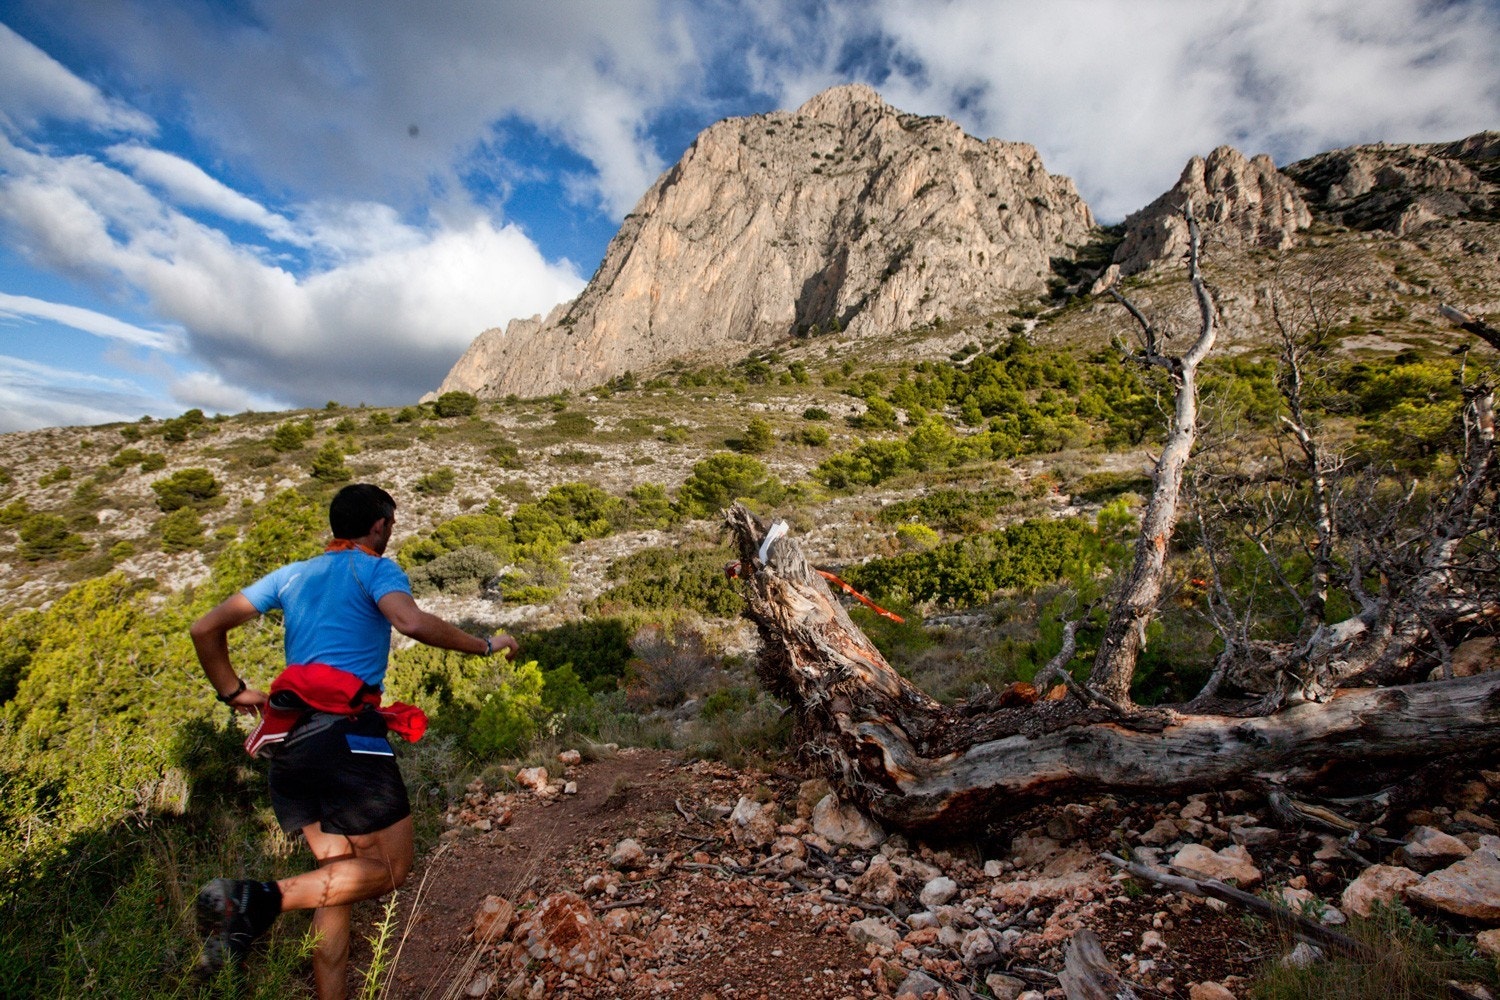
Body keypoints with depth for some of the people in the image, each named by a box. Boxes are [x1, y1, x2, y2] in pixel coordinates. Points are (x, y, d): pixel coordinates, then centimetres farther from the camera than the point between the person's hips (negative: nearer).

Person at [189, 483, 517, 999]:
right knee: (391, 868, 1)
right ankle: (261, 898, -14)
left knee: (340, 876, 15)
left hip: (290, 741, 8)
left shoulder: (290, 575, 19)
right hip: (346, 735, -8)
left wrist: (233, 692, 27)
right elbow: (413, 622, -21)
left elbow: (205, 630, 17)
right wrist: (485, 645, -10)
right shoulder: (375, 569, -1)